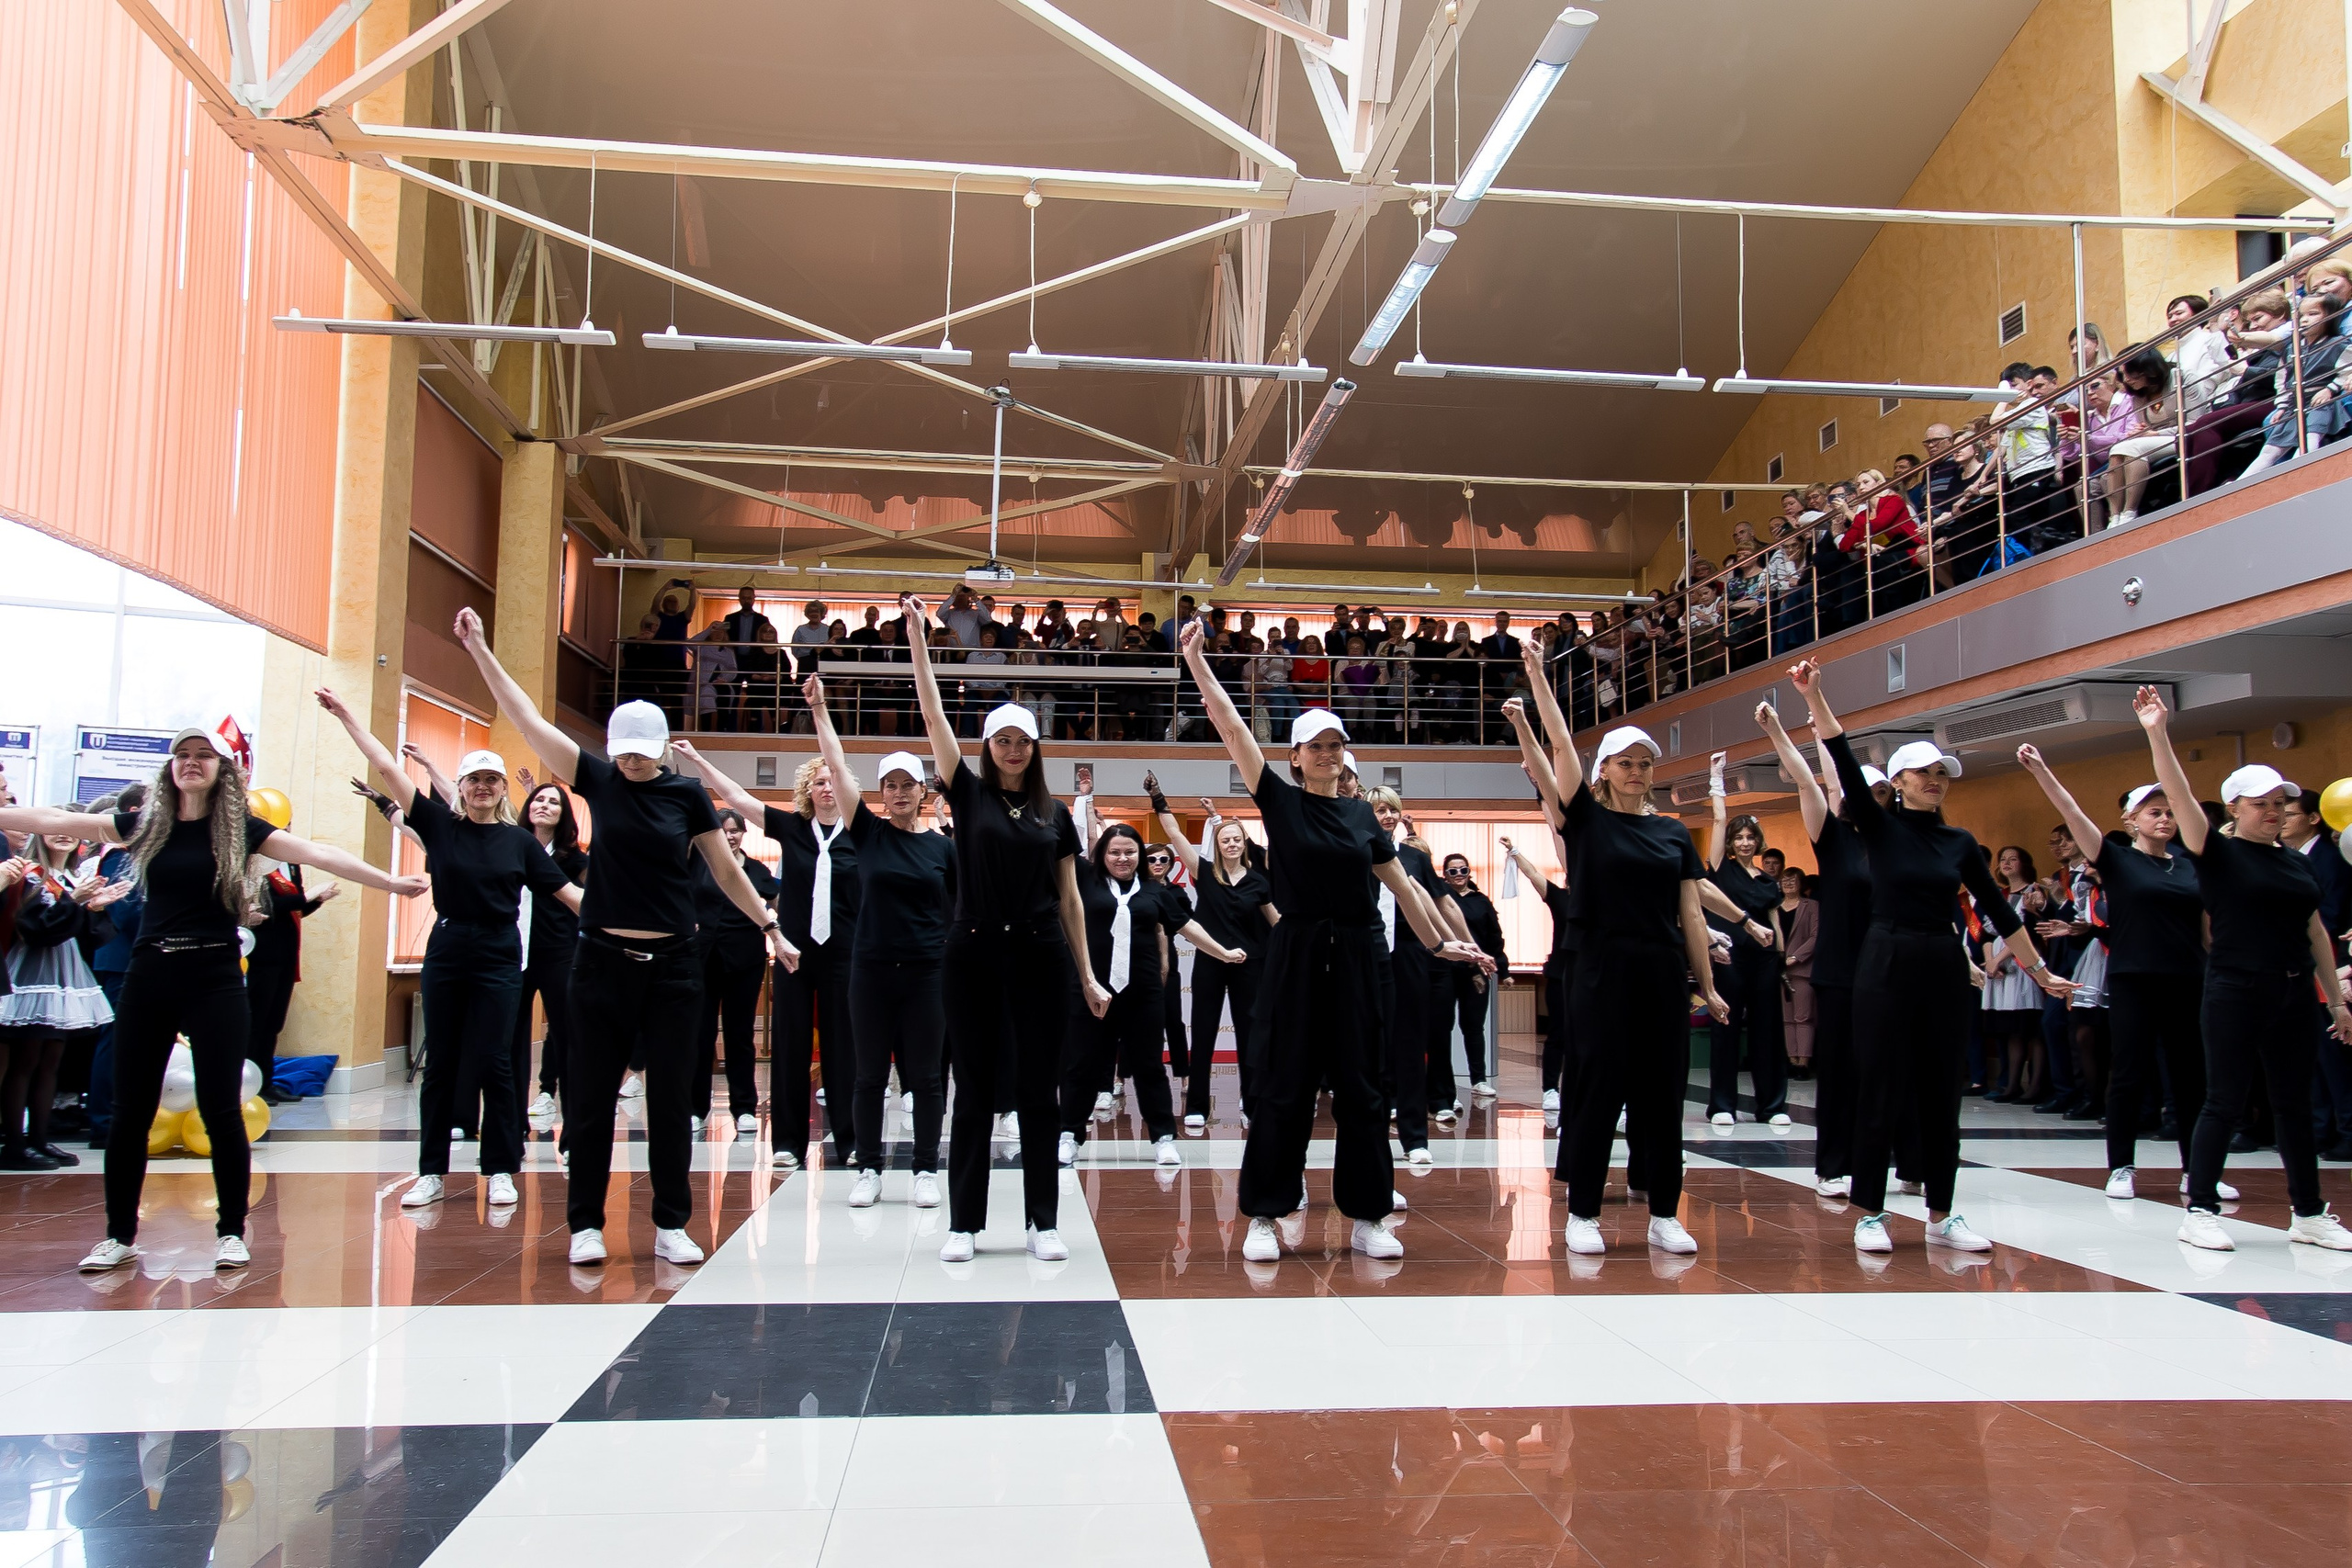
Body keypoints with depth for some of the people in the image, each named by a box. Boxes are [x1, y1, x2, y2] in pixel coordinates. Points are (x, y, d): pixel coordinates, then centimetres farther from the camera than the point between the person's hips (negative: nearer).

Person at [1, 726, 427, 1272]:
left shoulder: (240, 830, 0)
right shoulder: (145, 824, 7)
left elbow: (318, 854, -8)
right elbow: (54, 821, 9)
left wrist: (388, 882, -16)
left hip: (214, 981, -3)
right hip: (149, 977, 3)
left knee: (220, 1110, -1)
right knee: (129, 1112, 6)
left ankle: (231, 1233, 11)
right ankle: (120, 1236, 20)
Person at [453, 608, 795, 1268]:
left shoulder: (687, 794, 1)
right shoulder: (597, 780, 3)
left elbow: (727, 870, 6)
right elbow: (527, 718, 1)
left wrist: (772, 928, 3)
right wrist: (479, 649, -2)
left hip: (672, 965, 0)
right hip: (603, 960, 1)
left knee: (670, 1097, 4)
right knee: (591, 1095, 4)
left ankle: (671, 1225, 13)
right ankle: (586, 1223, 15)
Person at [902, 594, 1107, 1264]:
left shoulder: (1054, 813, 9)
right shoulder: (968, 793, 4)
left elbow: (1070, 900, 11)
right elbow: (934, 715, -4)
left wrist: (1088, 976, 8)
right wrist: (917, 636, -9)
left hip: (1039, 957, 2)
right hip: (973, 954, -1)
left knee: (1039, 1091, 4)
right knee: (973, 1091, 4)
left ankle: (1044, 1222, 12)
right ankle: (964, 1223, 13)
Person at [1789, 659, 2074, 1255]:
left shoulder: (1960, 842, 9)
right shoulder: (1880, 826, -1)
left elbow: (1997, 910, 12)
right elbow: (1845, 766, -14)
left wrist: (2039, 970, 13)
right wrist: (1815, 697, -24)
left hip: (1944, 967, 4)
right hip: (1887, 964, -4)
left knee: (1941, 1094, 8)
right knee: (1881, 1092, -1)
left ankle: (1941, 1216, 18)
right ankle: (1870, 1215, 7)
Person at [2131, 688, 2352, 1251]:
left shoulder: (2296, 863, 13)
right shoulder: (2218, 854, -4)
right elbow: (2180, 796, -17)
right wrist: (2158, 734, -28)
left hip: (2293, 995, 6)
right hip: (2235, 992, -6)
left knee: (2295, 1104, 12)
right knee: (2225, 1101, -3)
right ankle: (2200, 1211, 3)